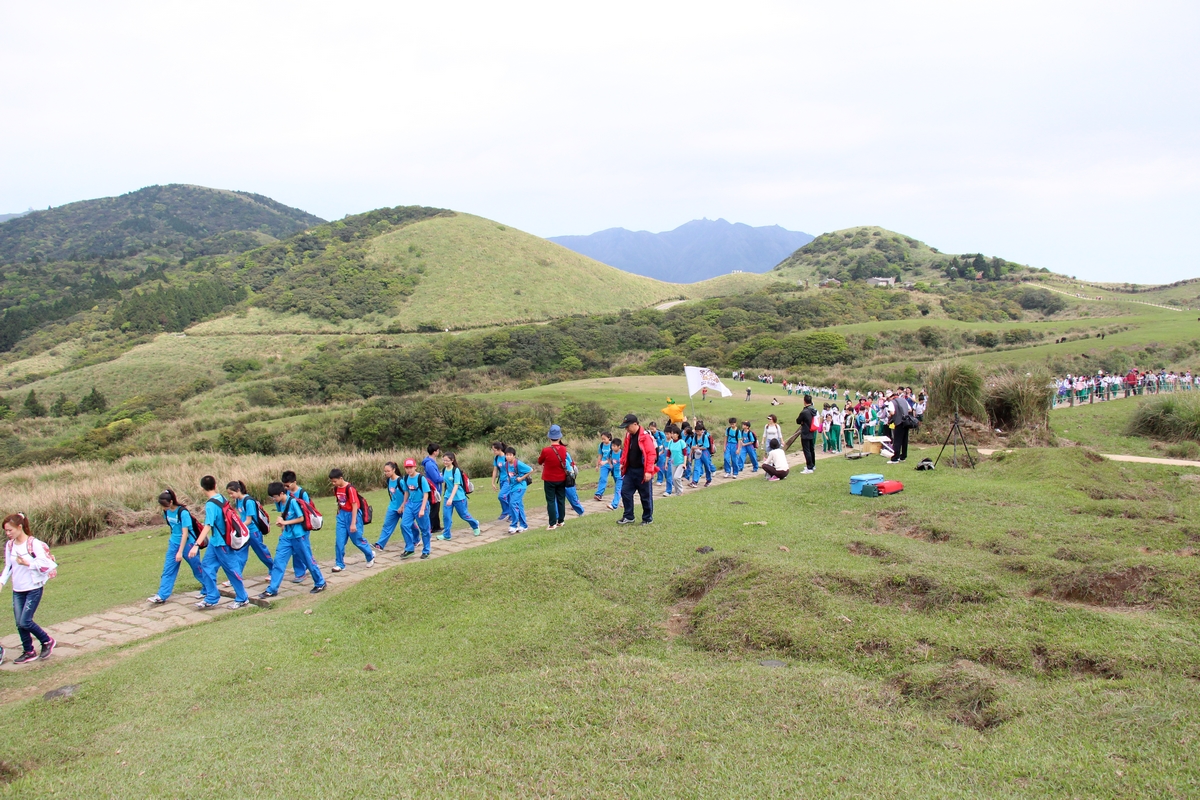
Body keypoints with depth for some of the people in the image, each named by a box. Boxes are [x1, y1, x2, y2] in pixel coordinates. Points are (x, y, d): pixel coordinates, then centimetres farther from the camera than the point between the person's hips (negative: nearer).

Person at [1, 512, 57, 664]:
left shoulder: (34, 544, -14)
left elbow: (45, 563, -17)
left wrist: (28, 563, -24)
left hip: (33, 589, -6)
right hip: (17, 590, 6)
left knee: (25, 622, -10)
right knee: (19, 623, 5)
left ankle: (47, 641, 12)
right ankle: (29, 652, 21)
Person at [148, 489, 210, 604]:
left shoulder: (183, 512, -23)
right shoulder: (167, 511, -2)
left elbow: (185, 533, -23)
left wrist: (180, 552, -25)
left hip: (187, 543, -6)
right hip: (174, 543, 7)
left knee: (197, 568, 6)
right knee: (168, 570, 1)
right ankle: (161, 596, 1)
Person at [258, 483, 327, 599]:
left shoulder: (293, 502, -20)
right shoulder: (279, 503, 1)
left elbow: (301, 518, -16)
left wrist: (285, 522, -18)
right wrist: (280, 521, -2)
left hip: (299, 536, -7)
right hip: (286, 537, 7)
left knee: (308, 560, 5)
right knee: (278, 561, 1)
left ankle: (320, 584, 21)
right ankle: (272, 590, 6)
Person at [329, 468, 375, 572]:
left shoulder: (350, 489, -22)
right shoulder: (336, 489, 0)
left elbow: (355, 506, -20)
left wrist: (353, 523, -22)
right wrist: (339, 514, 18)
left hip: (352, 514, -6)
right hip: (342, 514, 6)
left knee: (357, 539, 5)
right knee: (339, 540, 1)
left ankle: (371, 555, 28)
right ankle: (339, 564, 8)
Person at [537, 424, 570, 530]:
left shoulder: (545, 450, -19)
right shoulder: (564, 449, -8)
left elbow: (540, 462, -1)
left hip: (549, 480, -3)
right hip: (561, 479, 3)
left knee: (551, 501, 2)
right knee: (561, 500, 14)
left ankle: (552, 524, 0)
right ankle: (561, 521, 21)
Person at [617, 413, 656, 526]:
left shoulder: (645, 436, -17)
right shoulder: (628, 436, 8)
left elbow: (651, 454, -19)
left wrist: (649, 471, -21)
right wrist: (622, 463, 11)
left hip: (642, 471, -7)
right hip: (630, 470, 8)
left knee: (646, 495, 4)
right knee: (625, 492, 7)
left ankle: (648, 518, 18)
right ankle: (628, 516, 18)